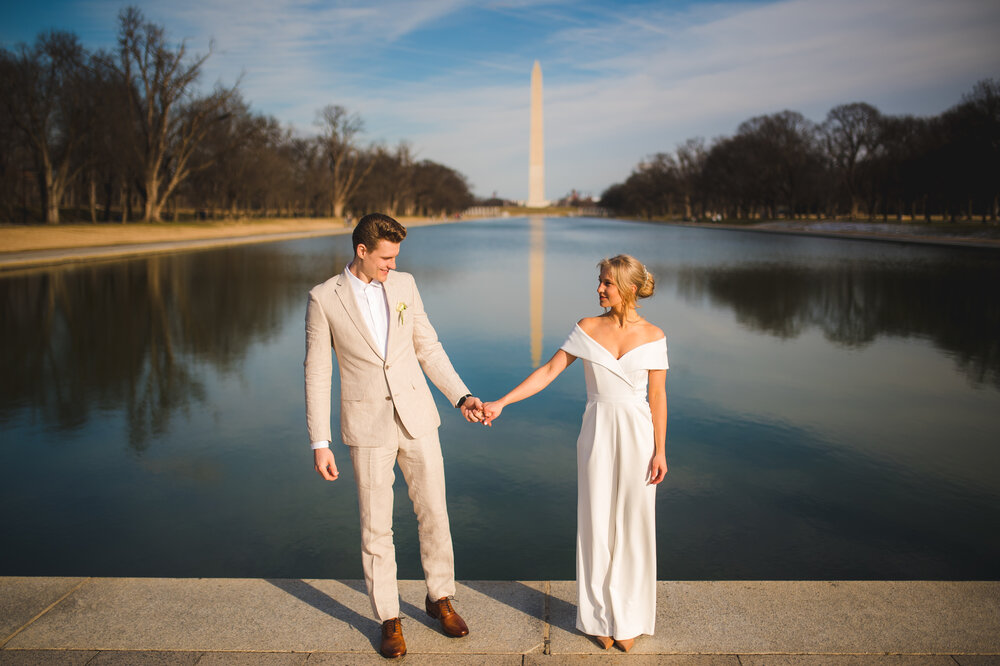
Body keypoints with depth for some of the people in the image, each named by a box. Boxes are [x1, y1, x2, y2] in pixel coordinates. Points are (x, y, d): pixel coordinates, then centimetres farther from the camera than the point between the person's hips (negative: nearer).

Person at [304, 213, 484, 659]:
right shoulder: (324, 299, -8)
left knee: (434, 513, 10)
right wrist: (319, 444, -8)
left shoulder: (403, 285, 2)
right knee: (376, 526, 7)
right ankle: (389, 619, 25)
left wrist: (461, 396, 0)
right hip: (368, 427, -3)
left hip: (416, 417, 3)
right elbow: (317, 375, -6)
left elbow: (428, 348, 9)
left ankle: (440, 598, 32)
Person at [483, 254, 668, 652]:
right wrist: (502, 402, -9)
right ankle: (600, 616, 24)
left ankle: (629, 619, 24)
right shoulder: (587, 328, -1)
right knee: (596, 523, 7)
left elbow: (657, 395, -1)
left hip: (637, 437, -1)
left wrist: (660, 450, -4)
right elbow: (548, 371, -2)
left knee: (633, 526, 7)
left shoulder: (652, 336, -3)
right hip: (597, 436, 1)